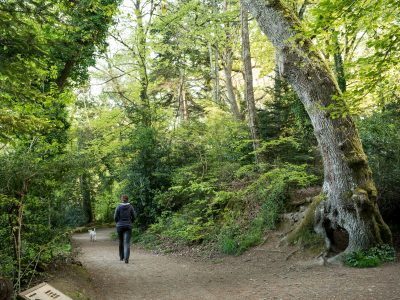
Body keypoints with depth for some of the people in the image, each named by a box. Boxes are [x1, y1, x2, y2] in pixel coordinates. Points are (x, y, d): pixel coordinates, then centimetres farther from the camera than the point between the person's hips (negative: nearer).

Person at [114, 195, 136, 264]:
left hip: (120, 226, 1)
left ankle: (121, 257, 31)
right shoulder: (130, 206, -3)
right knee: (127, 243, -4)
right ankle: (126, 258, -20)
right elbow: (134, 216, -1)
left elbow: (115, 217, -5)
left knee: (121, 242, 18)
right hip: (128, 226, -1)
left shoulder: (118, 207, -5)